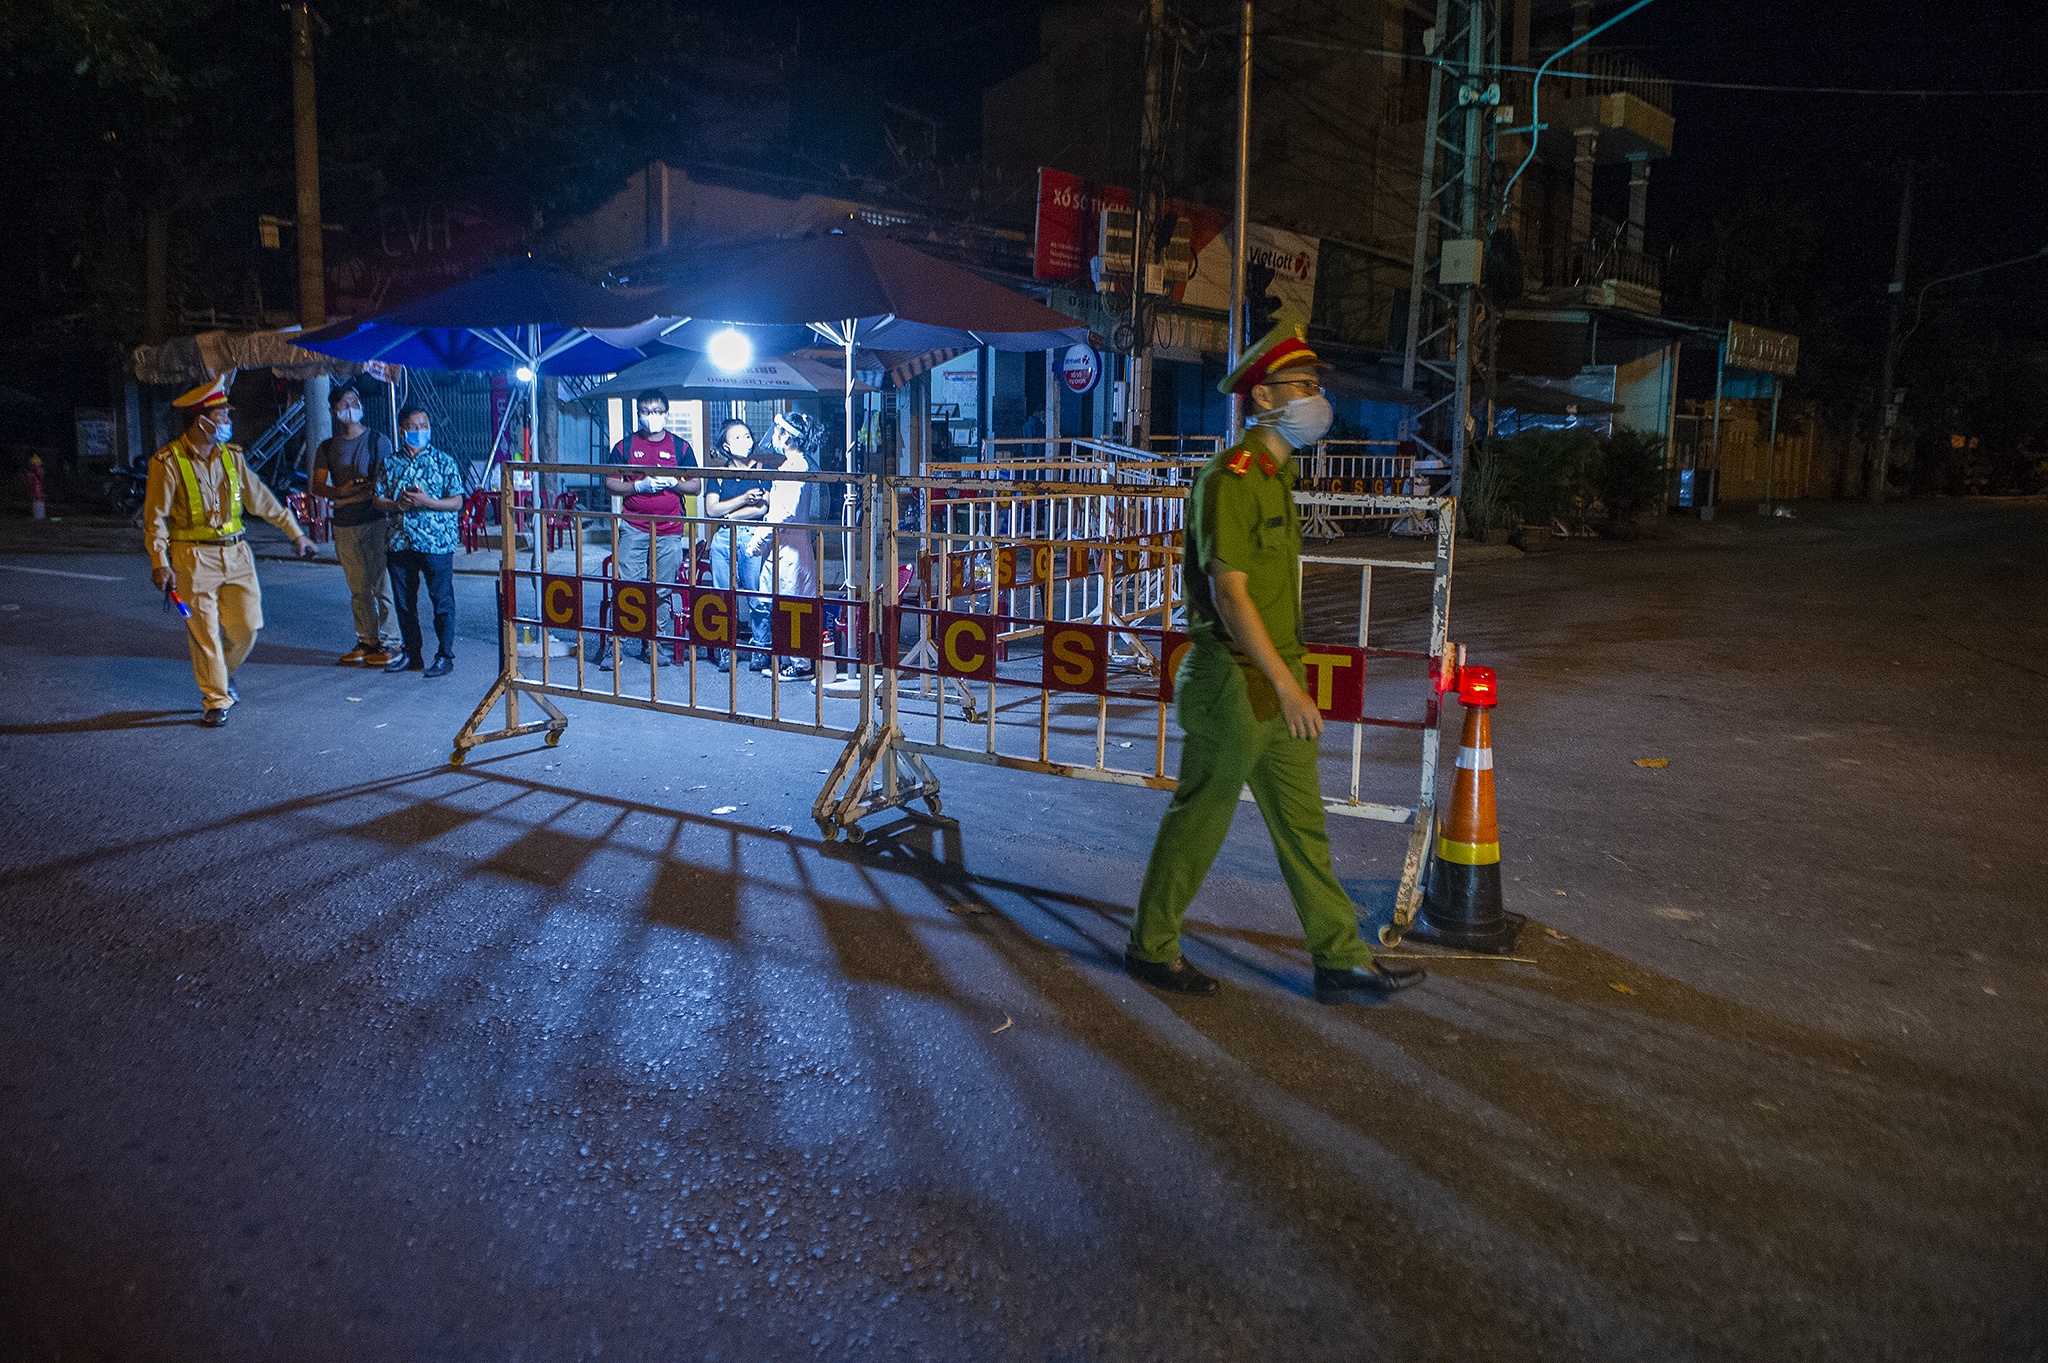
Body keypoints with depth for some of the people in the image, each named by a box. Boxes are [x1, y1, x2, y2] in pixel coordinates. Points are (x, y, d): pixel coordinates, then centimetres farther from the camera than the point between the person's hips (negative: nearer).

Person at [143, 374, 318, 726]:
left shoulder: (231, 456, 8)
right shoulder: (168, 461, -7)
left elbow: (261, 498, 17)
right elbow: (155, 517, -7)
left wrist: (295, 533, 19)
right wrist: (159, 562, -16)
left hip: (236, 553, 5)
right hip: (195, 558, -5)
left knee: (247, 624, 4)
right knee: (204, 633, 0)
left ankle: (224, 673, 32)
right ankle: (216, 701, 11)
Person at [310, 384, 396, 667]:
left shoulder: (378, 440, 2)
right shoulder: (328, 447, 14)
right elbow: (316, 486, 10)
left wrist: (348, 498, -11)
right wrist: (341, 491, -10)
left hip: (375, 521, -4)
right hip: (344, 526, 4)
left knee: (381, 585, -6)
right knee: (358, 588, 7)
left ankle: (385, 643, -1)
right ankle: (366, 641, 13)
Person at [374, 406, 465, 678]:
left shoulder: (444, 462, -1)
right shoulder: (390, 464, 9)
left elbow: (457, 502, -4)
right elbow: (379, 499, 11)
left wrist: (427, 502, -18)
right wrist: (398, 505, -10)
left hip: (436, 542, -4)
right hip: (400, 541, 4)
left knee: (442, 601, -1)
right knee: (404, 601, 11)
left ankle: (444, 656, 7)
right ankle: (412, 654, 23)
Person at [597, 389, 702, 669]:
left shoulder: (680, 446, 10)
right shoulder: (625, 446, 9)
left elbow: (696, 487, 10)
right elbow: (610, 485, 6)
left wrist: (672, 482, -8)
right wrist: (640, 485, -9)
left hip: (670, 532, 1)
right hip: (634, 528, -1)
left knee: (662, 591, 2)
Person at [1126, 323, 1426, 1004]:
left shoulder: (1277, 475, 14)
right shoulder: (1229, 478, -16)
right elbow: (1230, 594, -23)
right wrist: (1287, 686, -25)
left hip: (1275, 681, 9)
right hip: (1234, 684, -9)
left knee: (1303, 825, 13)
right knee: (1197, 822, 4)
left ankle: (1341, 959, 21)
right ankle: (1151, 947, 20)